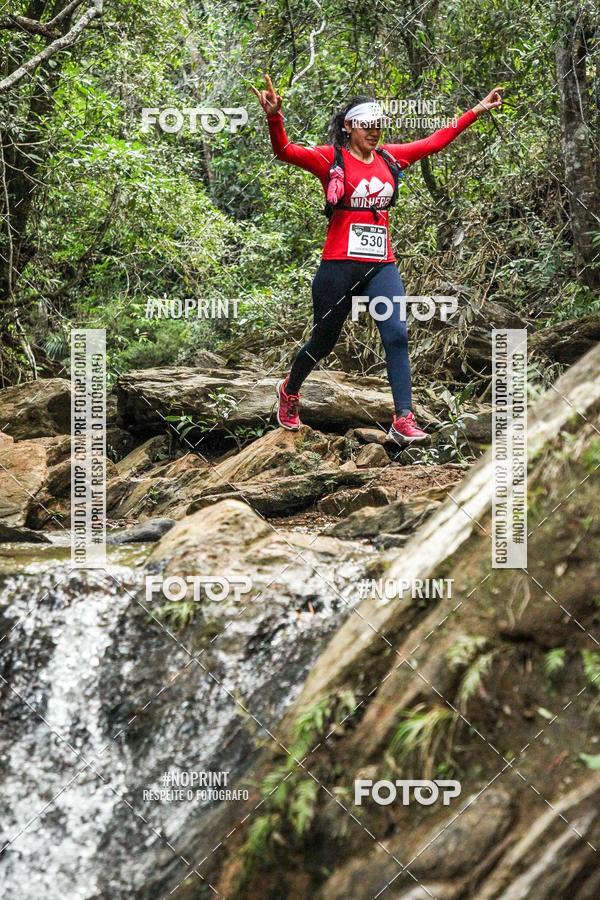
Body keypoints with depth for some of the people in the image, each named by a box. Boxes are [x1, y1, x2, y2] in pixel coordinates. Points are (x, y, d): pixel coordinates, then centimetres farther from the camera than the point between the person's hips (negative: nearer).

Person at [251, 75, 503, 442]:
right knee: (324, 340, 11)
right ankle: (290, 392, 39)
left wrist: (476, 112, 18)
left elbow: (436, 141, 17)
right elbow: (285, 151, -21)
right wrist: (274, 116, -40)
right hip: (340, 265, -4)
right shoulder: (331, 159, -6)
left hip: (382, 265, 4)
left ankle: (403, 420, -12)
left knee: (397, 335, -12)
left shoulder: (390, 158, 9)